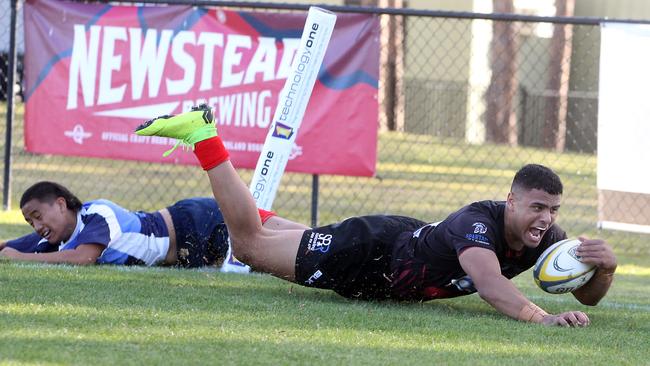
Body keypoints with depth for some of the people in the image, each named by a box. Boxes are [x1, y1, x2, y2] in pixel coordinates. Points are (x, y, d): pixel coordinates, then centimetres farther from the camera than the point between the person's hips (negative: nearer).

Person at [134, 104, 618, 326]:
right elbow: (490, 283, -57)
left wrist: (605, 267, -37)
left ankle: (259, 214, 61)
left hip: (406, 245, 7)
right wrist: (542, 317, -70)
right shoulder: (479, 224, -39)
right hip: (368, 252, -7)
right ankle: (203, 136, 15)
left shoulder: (543, 238, -18)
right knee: (250, 244, 3)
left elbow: (588, 296, -15)